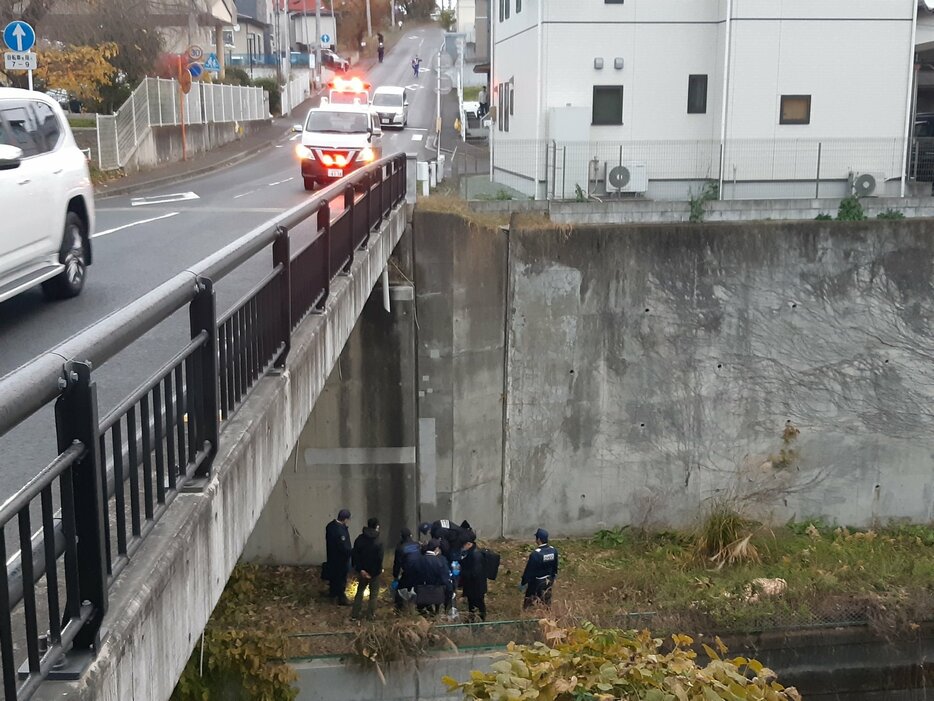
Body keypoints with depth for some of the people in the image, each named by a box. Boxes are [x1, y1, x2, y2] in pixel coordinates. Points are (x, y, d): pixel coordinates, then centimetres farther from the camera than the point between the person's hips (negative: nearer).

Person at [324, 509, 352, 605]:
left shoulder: (330, 525, -5)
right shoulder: (341, 531, -34)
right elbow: (344, 547, -28)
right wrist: (351, 553, -11)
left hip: (331, 556, 9)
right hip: (340, 559, -9)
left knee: (333, 575, 26)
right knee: (341, 579, 7)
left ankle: (332, 592, 42)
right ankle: (341, 598, 19)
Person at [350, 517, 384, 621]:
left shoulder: (360, 538, -5)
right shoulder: (378, 542, -18)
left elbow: (354, 555, -3)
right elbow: (379, 558, -21)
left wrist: (359, 569, 0)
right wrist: (379, 569, -5)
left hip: (362, 571, 4)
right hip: (374, 571, -4)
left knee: (360, 591, 18)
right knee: (374, 594, 12)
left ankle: (355, 614, 17)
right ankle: (371, 615, 15)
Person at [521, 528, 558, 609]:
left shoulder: (535, 554, -30)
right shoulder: (553, 550, -10)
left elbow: (529, 570, -22)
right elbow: (555, 566, 4)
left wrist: (523, 583, -10)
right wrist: (553, 578, 20)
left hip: (536, 582, -5)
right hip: (548, 581, 6)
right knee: (546, 602, 23)